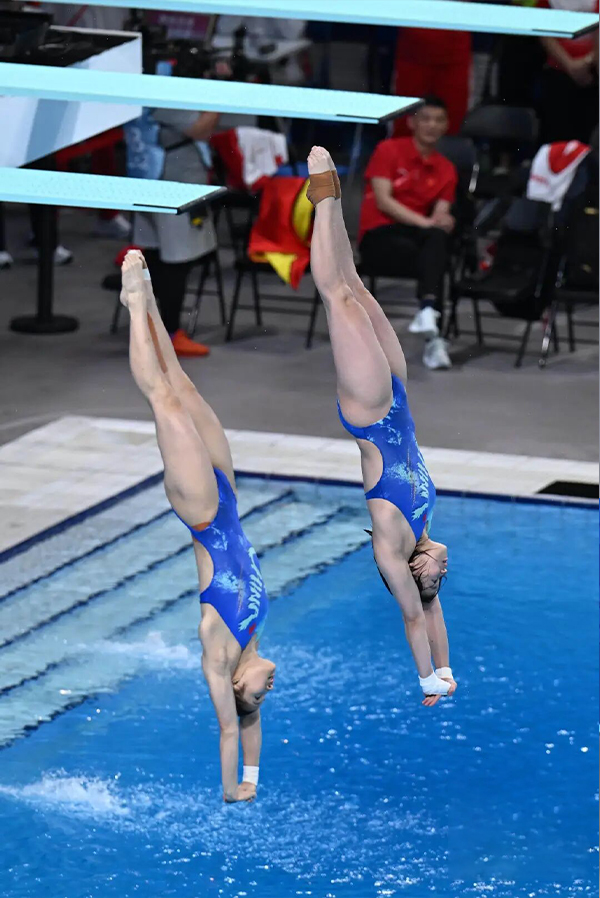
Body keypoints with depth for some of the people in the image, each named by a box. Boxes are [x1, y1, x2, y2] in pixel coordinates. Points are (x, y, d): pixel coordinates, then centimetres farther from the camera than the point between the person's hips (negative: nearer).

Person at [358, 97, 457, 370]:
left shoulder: (445, 169, 14)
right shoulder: (389, 150, 2)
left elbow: (441, 213, 3)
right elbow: (383, 201, -9)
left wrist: (442, 221, -23)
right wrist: (425, 222, -20)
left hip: (419, 238, 3)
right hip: (378, 237, -3)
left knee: (438, 237, -35)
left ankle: (427, 312, -53)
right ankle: (432, 336, -45)